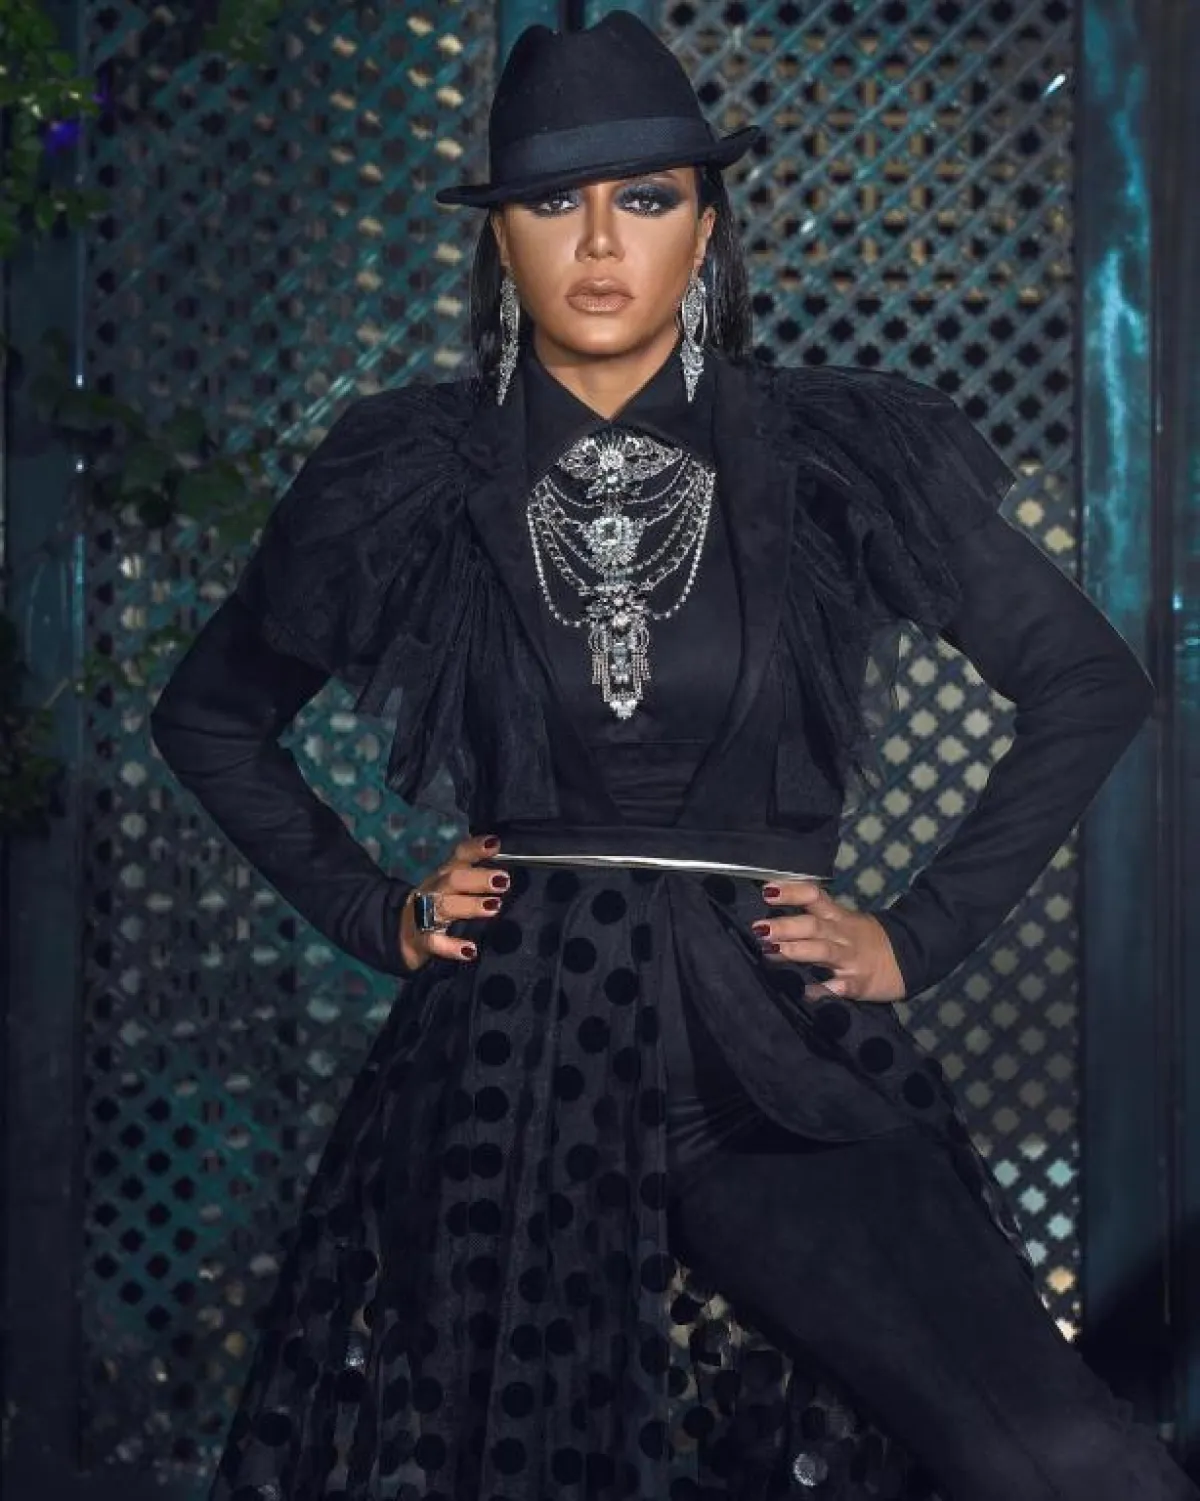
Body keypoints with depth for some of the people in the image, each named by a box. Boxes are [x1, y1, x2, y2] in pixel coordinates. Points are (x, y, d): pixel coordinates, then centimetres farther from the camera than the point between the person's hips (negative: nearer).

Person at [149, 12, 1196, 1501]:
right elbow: (208, 714, 17)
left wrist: (923, 935, 4)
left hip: (775, 1057, -1)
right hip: (504, 1060, 2)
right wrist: (369, 910, 7)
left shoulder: (836, 458, 0)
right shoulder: (416, 476, 3)